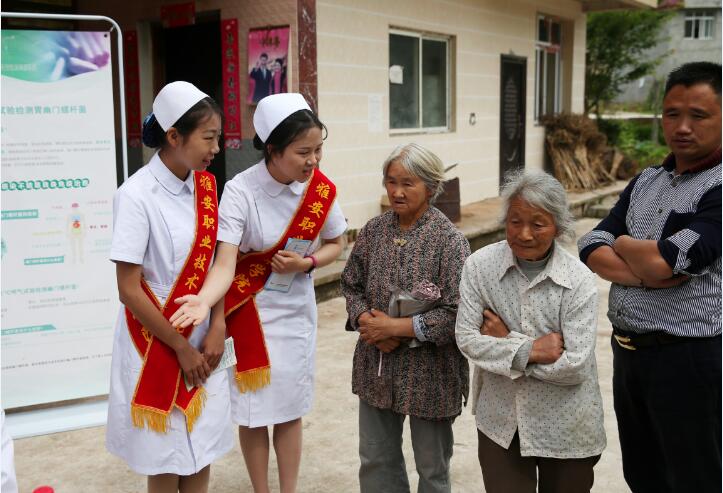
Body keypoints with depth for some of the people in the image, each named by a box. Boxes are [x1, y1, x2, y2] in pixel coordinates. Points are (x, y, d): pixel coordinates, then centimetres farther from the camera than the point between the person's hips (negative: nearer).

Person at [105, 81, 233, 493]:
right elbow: (129, 290, -16)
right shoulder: (137, 196, -18)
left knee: (201, 451, 14)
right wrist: (182, 348, -11)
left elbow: (214, 262, 6)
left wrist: (217, 328, -8)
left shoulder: (204, 186, 1)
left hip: (202, 341, 5)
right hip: (157, 344, -5)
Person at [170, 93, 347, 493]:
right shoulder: (241, 191, -23)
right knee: (253, 410, 9)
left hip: (296, 312, 3)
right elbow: (225, 262, -30)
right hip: (249, 312, -3)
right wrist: (204, 300, -49)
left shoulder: (321, 189, -10)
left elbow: (334, 244, 4)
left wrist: (306, 263, -16)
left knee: (290, 409, 14)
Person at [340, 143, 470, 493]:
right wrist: (365, 319, -11)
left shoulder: (449, 240, -14)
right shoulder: (374, 230, 1)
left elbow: (456, 314, -19)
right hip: (377, 366, 5)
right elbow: (351, 284, 8)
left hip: (429, 371, -4)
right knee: (375, 461, 18)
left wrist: (395, 327, -19)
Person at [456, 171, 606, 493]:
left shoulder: (578, 280, -14)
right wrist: (530, 351, -19)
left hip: (566, 429, -1)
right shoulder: (480, 265, -9)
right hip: (500, 421, 1)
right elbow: (466, 338, -11)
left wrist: (507, 342, -16)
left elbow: (575, 366, -19)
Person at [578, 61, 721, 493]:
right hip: (628, 351, 7)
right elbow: (591, 249, 1)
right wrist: (647, 274, -17)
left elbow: (662, 262, -23)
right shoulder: (646, 181, 9)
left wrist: (623, 242, -2)